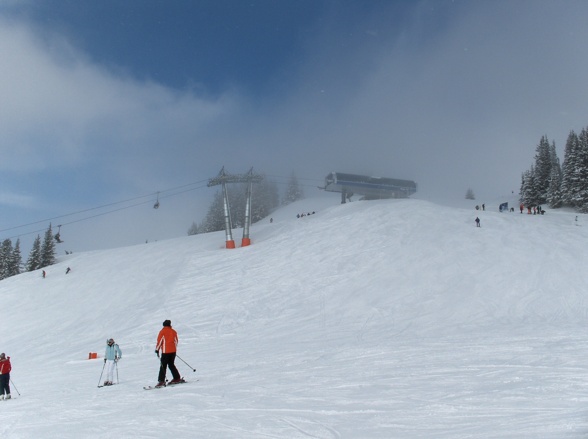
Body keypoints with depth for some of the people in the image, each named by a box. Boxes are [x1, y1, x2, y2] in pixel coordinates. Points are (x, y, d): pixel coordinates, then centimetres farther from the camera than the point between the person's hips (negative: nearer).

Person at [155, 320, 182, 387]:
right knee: (171, 365, 17)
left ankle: (161, 381, -11)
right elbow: (176, 341, 15)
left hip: (165, 351, -5)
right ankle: (177, 378, 16)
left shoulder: (163, 331, -5)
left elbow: (159, 341, -7)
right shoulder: (173, 331, 9)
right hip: (173, 351, 5)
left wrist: (157, 349, 2)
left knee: (163, 366, -4)